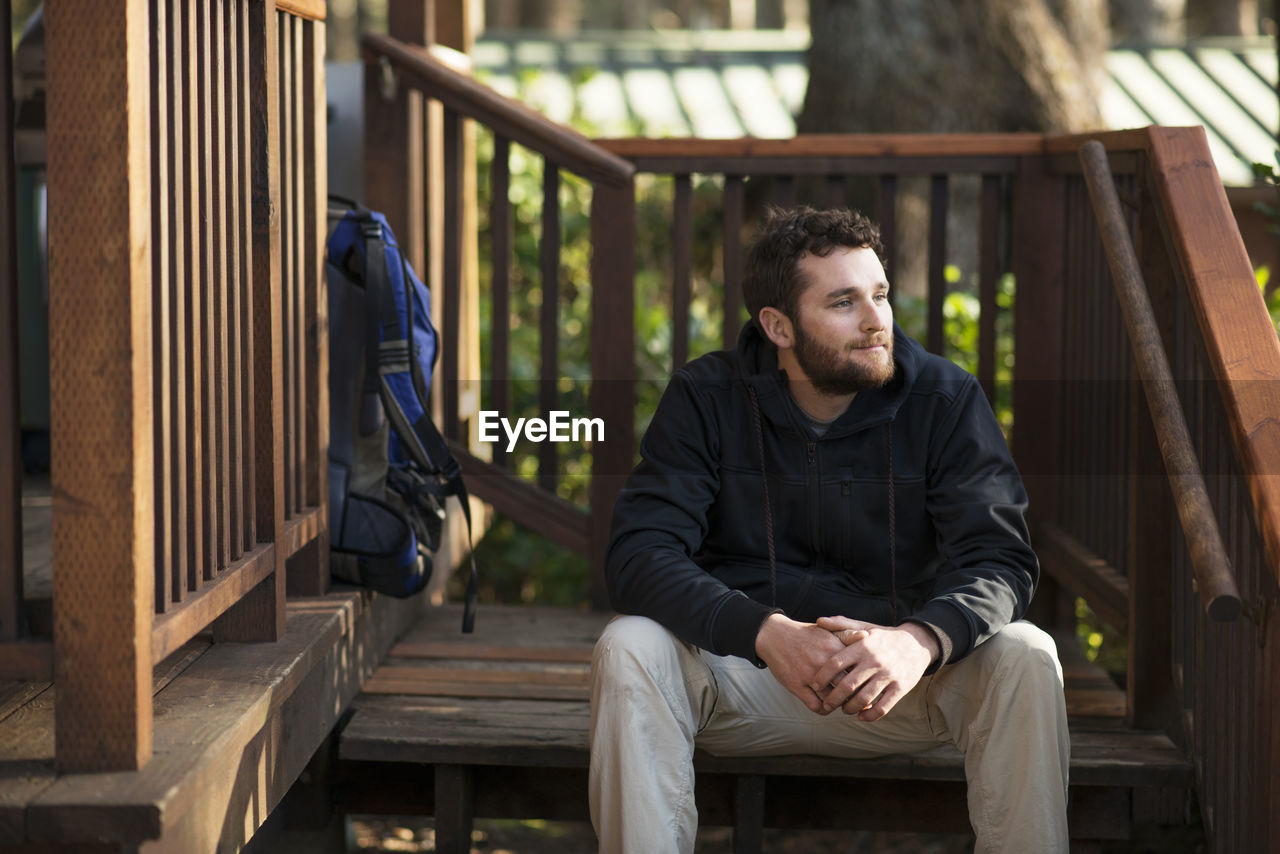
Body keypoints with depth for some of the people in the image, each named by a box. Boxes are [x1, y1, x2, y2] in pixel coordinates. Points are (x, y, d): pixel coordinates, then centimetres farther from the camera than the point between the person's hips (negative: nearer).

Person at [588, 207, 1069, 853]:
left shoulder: (945, 399, -4)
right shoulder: (706, 398, -6)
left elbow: (999, 558, -13)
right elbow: (640, 551, -17)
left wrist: (920, 639, -37)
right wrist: (766, 631, -35)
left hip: (900, 678, 1)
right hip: (742, 667, 0)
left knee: (1024, 658, -26)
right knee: (629, 648, -29)